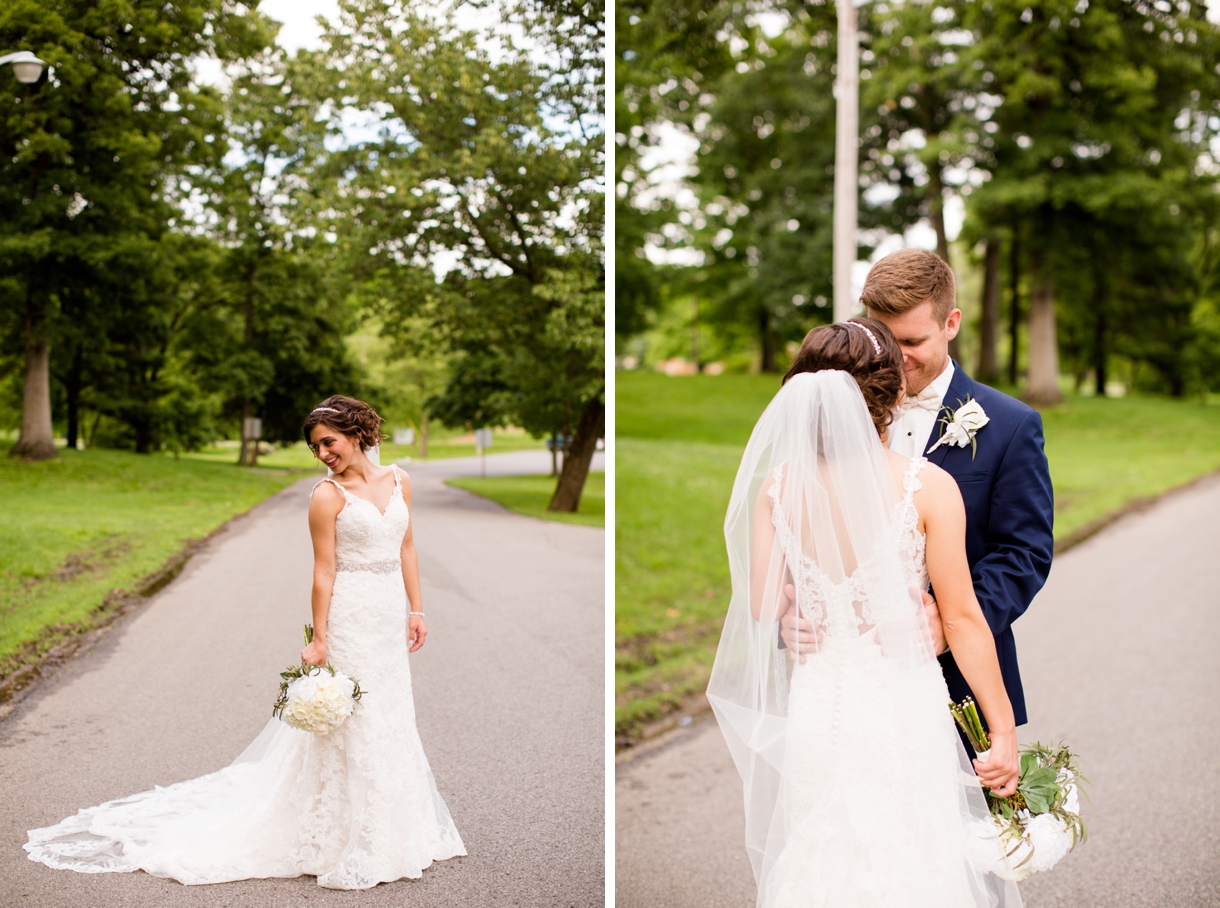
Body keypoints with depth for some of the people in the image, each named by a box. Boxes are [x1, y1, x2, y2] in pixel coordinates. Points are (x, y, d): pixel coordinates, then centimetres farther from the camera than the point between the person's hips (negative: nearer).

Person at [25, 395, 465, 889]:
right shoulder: (327, 496, -9)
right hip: (350, 616, -6)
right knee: (351, 725, -2)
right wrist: (319, 639, -12)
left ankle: (388, 837, 26)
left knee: (390, 722, 13)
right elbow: (324, 571, -10)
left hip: (389, 616, 6)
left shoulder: (398, 480, 7)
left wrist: (416, 610, 9)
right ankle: (345, 847, 11)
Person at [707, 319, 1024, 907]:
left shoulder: (779, 484, -5)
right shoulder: (928, 485, -12)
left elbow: (762, 605, -1)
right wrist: (1003, 730, -1)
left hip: (817, 705, 3)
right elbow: (962, 618, -9)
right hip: (903, 705, -2)